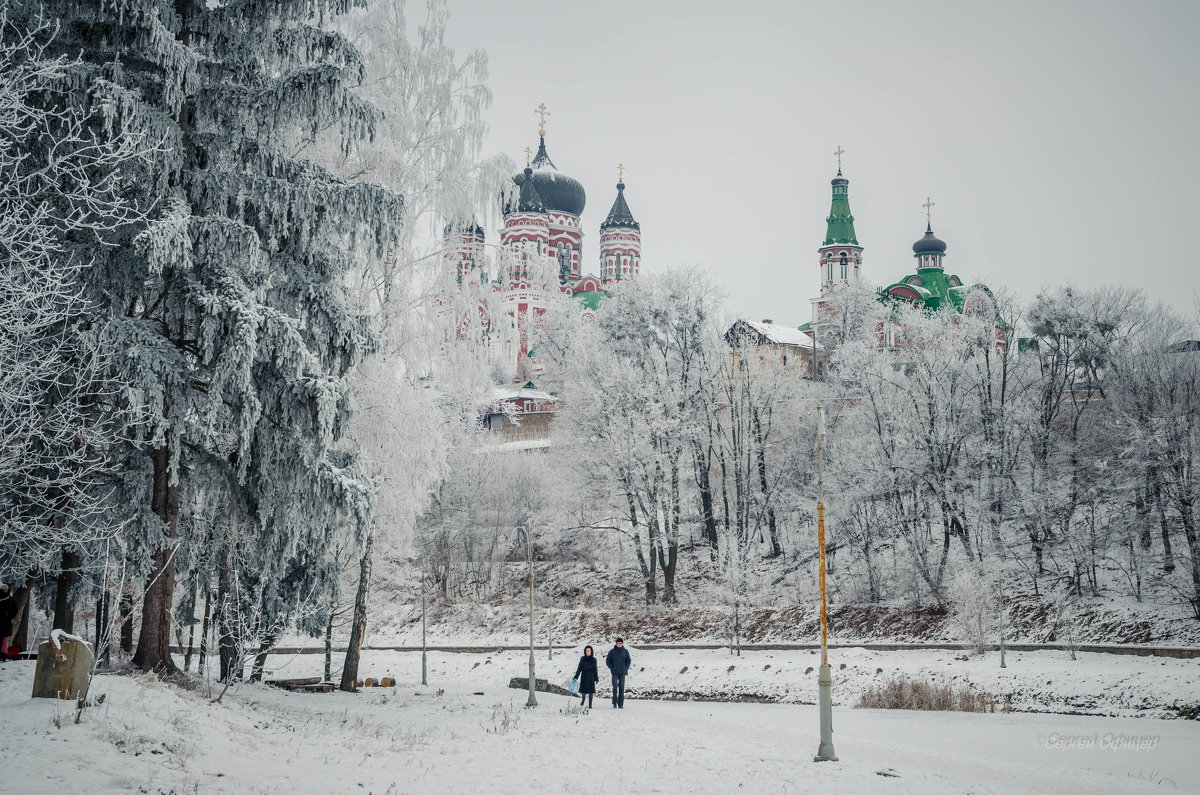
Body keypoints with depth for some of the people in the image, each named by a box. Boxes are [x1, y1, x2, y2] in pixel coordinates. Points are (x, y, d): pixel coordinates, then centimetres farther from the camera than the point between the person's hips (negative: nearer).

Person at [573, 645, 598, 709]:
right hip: (584, 677, 0)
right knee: (583, 692, -4)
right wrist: (576, 676, -1)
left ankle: (590, 705, 3)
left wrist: (596, 678, 6)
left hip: (591, 677, 0)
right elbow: (579, 668, 5)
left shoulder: (593, 659, 5)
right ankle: (581, 705, 11)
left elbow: (595, 670, 8)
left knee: (591, 692, -1)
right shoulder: (582, 659, 4)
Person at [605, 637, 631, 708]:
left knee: (622, 688, 2)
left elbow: (628, 660, 12)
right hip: (615, 673, -1)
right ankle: (615, 703, -8)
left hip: (622, 673, 2)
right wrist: (611, 668, -3)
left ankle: (621, 704, 7)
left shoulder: (625, 651, 5)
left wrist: (626, 668, 0)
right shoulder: (612, 651, 2)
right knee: (615, 687, -12)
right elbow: (608, 660, 7)